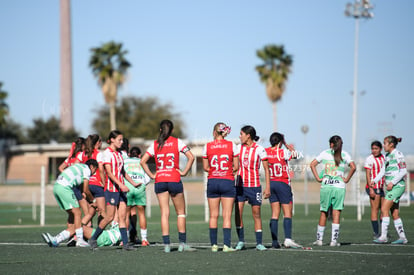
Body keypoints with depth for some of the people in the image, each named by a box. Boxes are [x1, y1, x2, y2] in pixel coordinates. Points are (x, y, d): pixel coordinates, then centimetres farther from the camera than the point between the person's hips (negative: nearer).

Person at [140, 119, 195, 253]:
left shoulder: (155, 144, 7)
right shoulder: (177, 142, 0)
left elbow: (143, 161, 3)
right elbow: (191, 157, -10)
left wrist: (151, 175, 6)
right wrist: (184, 172, -3)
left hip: (159, 181, 2)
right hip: (174, 180, -2)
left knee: (164, 213, 3)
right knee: (180, 212, 8)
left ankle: (166, 244, -2)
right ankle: (182, 243, 4)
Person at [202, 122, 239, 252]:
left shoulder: (207, 147, -1)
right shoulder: (232, 145, -3)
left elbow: (206, 167, 4)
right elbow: (236, 167, 0)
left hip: (212, 182, 1)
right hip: (228, 182, -1)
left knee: (213, 216, 8)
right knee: (227, 216, 0)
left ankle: (214, 244, 9)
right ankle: (226, 245, -5)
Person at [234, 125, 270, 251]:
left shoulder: (259, 149, -6)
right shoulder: (239, 147, 5)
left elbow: (266, 169, -3)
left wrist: (268, 187, -7)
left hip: (254, 185, -3)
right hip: (240, 184, 3)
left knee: (256, 214, 1)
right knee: (238, 213, -6)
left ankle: (259, 243, 7)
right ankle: (241, 241, 3)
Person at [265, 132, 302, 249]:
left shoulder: (266, 152, -1)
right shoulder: (283, 153, -12)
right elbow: (296, 154, 3)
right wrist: (287, 145, 8)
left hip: (271, 183, 5)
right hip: (283, 183, -5)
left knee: (275, 214, 6)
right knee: (287, 213, -2)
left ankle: (274, 241, 2)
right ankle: (288, 238, -15)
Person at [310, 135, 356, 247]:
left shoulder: (325, 153, 7)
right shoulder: (344, 154, 4)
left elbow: (312, 164, 2)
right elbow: (353, 167, -10)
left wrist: (318, 178, 4)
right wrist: (346, 179, 0)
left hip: (325, 186, 1)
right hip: (339, 186, -1)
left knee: (324, 213, 10)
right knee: (336, 213, 0)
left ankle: (319, 239, 14)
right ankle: (334, 240, -4)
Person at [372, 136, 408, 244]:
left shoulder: (398, 155, -10)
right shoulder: (387, 156, 15)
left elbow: (403, 171, -15)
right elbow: (383, 171, 18)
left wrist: (392, 182, -20)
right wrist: (375, 181, 3)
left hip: (397, 186, -9)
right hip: (390, 187, 9)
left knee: (384, 209, -14)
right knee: (395, 214, 7)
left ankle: (383, 236, -15)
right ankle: (402, 237, 11)